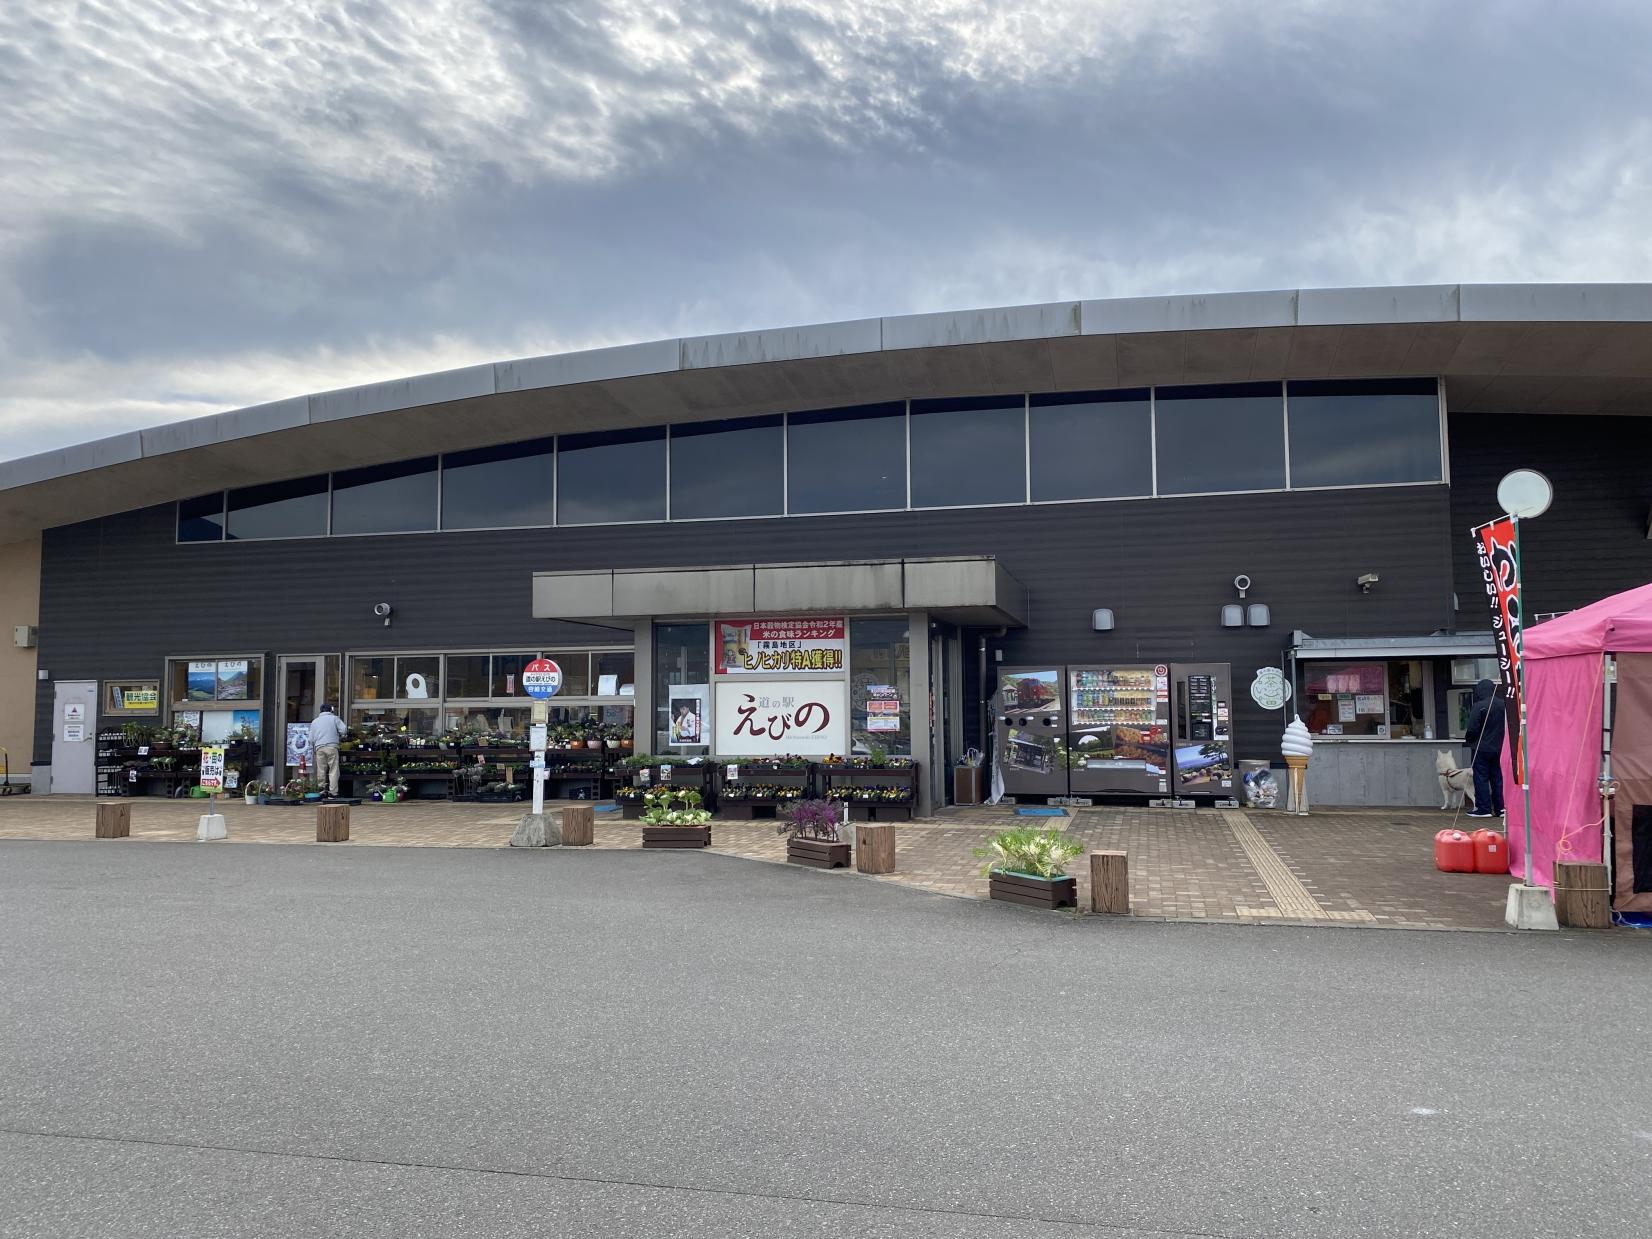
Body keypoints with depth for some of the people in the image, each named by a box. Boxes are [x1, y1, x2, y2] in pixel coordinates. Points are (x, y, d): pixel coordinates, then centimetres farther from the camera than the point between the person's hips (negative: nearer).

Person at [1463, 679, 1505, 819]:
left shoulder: (1478, 706, -16)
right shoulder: (1503, 705, 1)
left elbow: (1472, 728, -15)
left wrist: (1468, 740, 3)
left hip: (1481, 748, -6)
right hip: (1498, 748, 6)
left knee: (1481, 778, 0)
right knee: (1497, 777, 12)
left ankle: (1483, 808, 0)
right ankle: (1500, 808, 13)